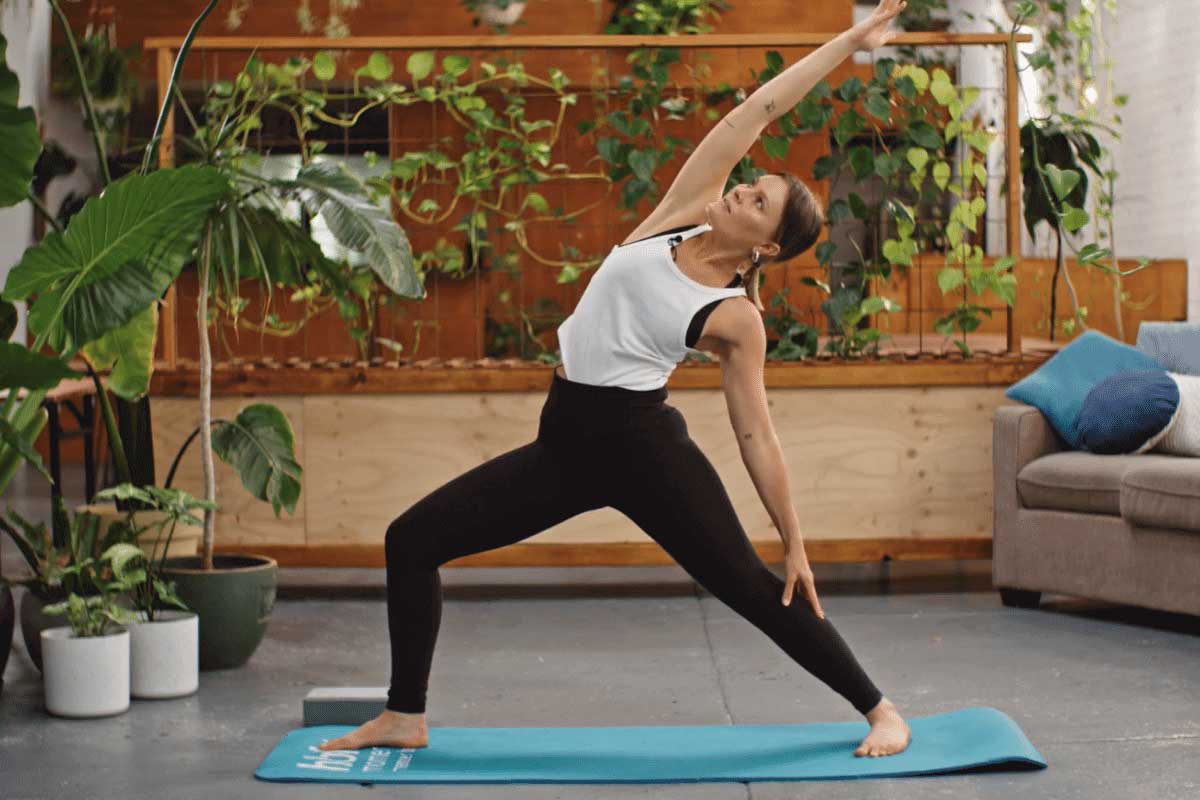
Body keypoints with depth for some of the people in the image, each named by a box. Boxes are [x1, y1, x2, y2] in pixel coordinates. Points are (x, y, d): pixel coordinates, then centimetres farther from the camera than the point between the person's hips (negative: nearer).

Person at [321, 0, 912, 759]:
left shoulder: (737, 320, -5)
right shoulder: (684, 210, 6)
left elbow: (756, 435, -1)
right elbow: (757, 110, 4)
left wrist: (794, 542, -3)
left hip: (641, 444, -6)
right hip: (568, 440, 6)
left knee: (754, 588, -4)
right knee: (412, 540, 1)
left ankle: (883, 711, 12)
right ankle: (405, 717, 12)